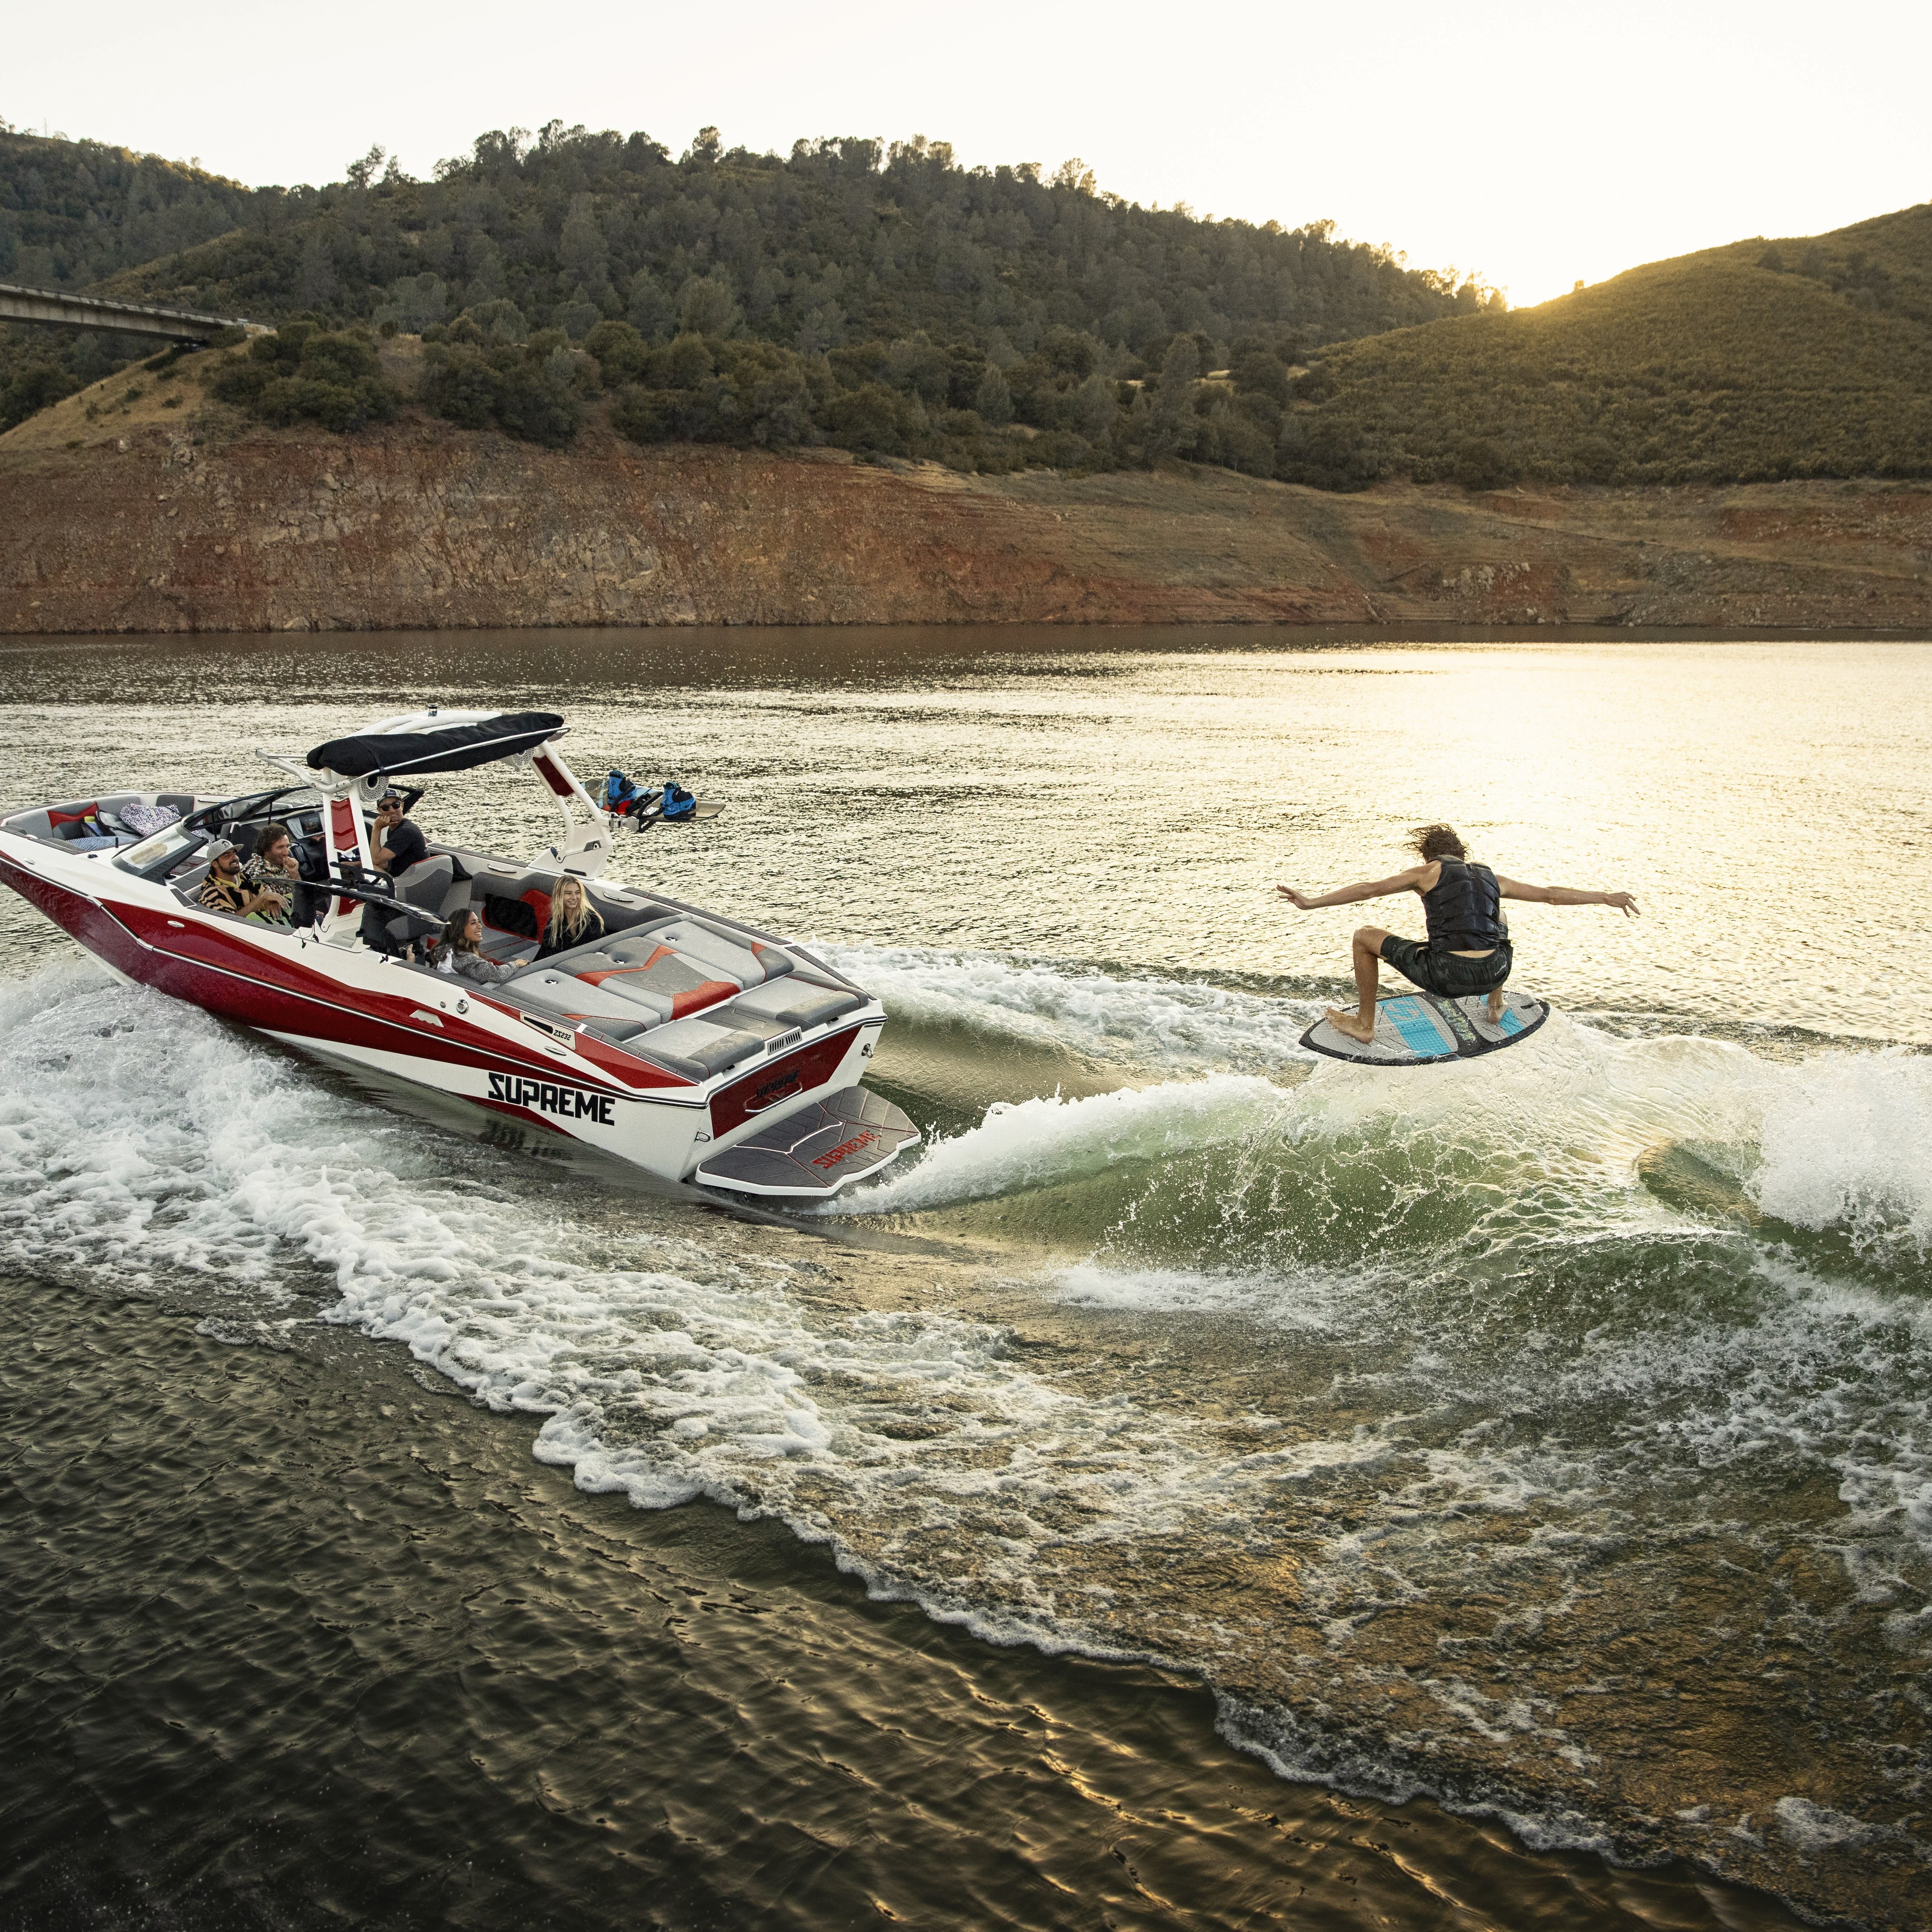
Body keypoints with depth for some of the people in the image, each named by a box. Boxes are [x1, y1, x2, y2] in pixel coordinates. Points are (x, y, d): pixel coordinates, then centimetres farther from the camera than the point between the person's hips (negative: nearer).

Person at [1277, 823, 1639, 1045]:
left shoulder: (1428, 872, 9)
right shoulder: (1491, 877, 19)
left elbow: (1370, 889, 3)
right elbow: (1552, 894, 24)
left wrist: (1311, 903, 2)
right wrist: (1608, 898, 34)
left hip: (1446, 977, -5)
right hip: (1493, 974, 5)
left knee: (1365, 937, 14)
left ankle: (1364, 1026, 18)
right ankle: (1496, 1006, 46)